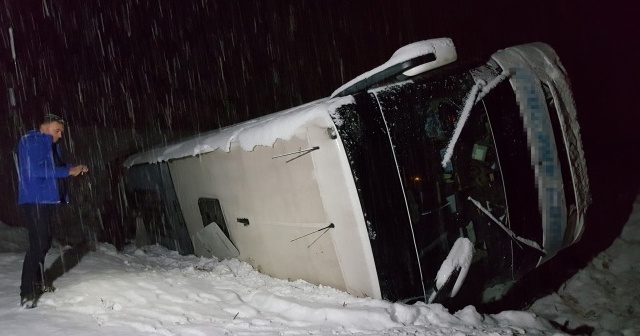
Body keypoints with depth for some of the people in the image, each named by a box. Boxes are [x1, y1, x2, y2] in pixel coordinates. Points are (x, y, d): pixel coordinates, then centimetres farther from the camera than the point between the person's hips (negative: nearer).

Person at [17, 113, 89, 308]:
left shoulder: (50, 145, 18)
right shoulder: (30, 141, -9)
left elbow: (55, 168, 20)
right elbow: (36, 171, -21)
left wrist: (75, 169, 3)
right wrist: (68, 171, -19)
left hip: (46, 200, 9)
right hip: (35, 200, -9)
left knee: (44, 243, 16)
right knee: (37, 244, -12)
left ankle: (38, 282, 29)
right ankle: (27, 293, -8)